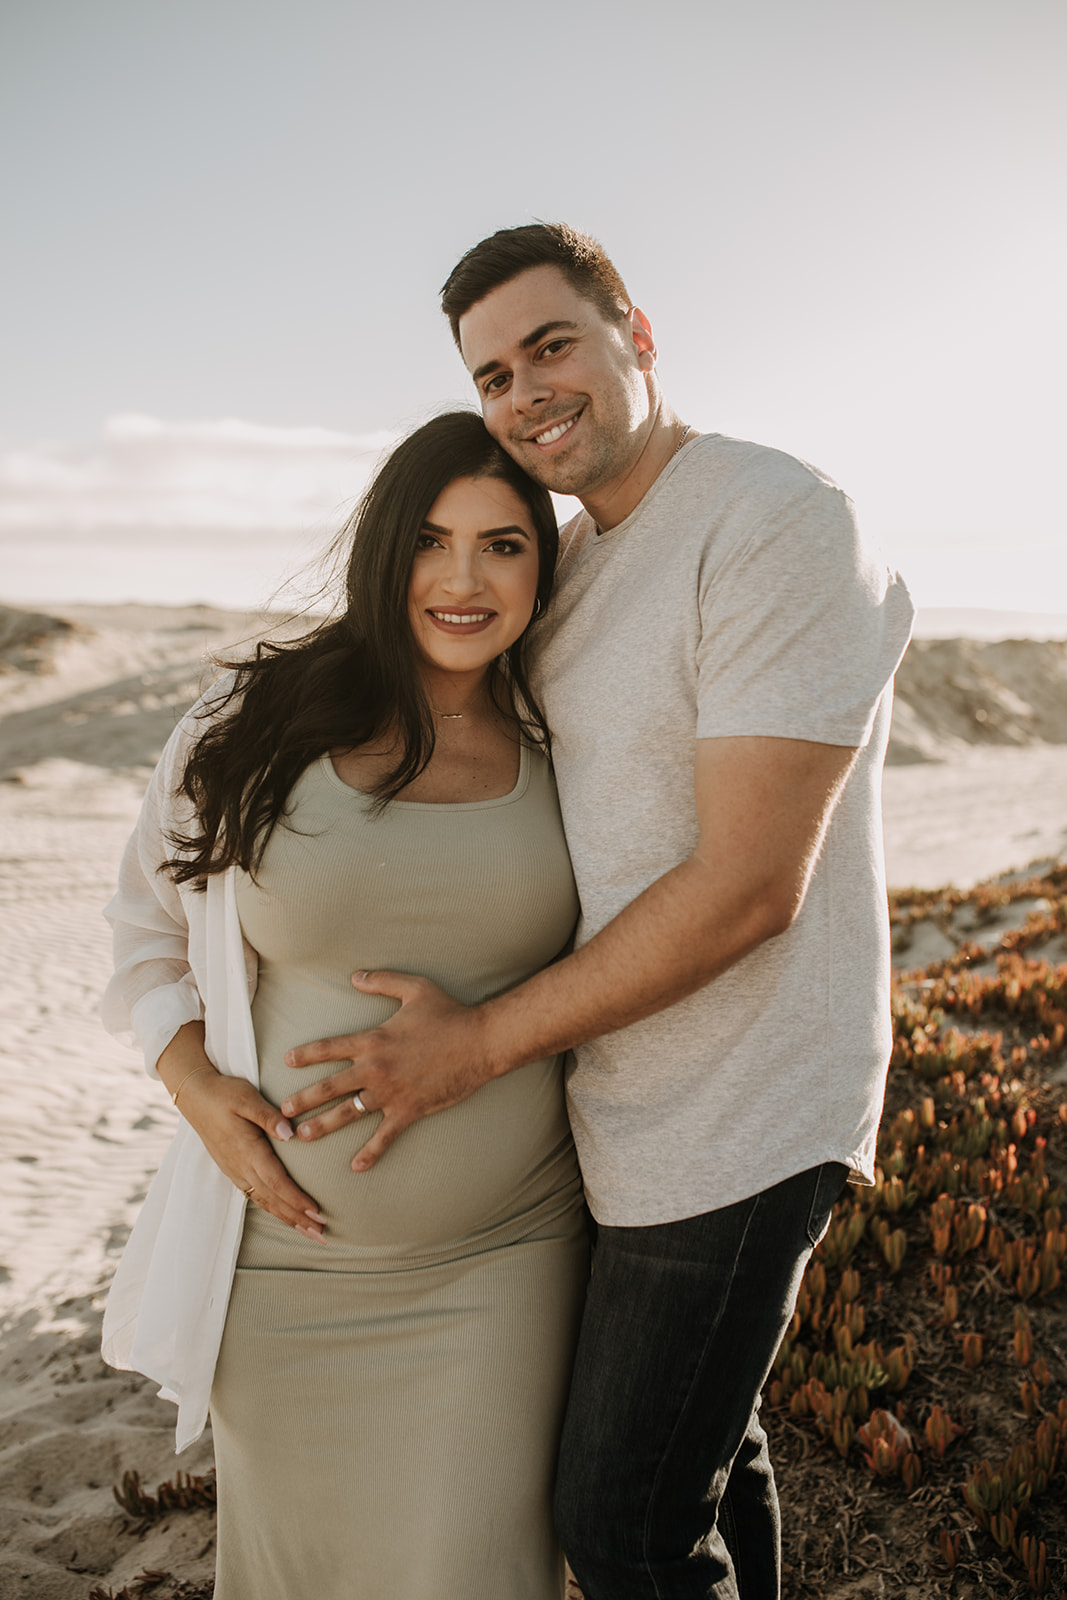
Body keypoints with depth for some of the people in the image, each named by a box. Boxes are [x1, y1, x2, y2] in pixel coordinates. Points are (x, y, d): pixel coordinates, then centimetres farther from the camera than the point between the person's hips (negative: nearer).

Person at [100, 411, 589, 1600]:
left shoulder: (561, 755, -2)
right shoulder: (251, 730, -7)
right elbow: (151, 931, 5)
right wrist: (199, 1090, -10)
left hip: (504, 1257, 0)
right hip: (288, 1248, 0)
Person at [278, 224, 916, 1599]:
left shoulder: (777, 521, -20)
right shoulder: (573, 556, 8)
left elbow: (747, 885, -24)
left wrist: (485, 1041, -18)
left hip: (732, 1120, -8)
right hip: (641, 1095, 8)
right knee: (704, 1441, 26)